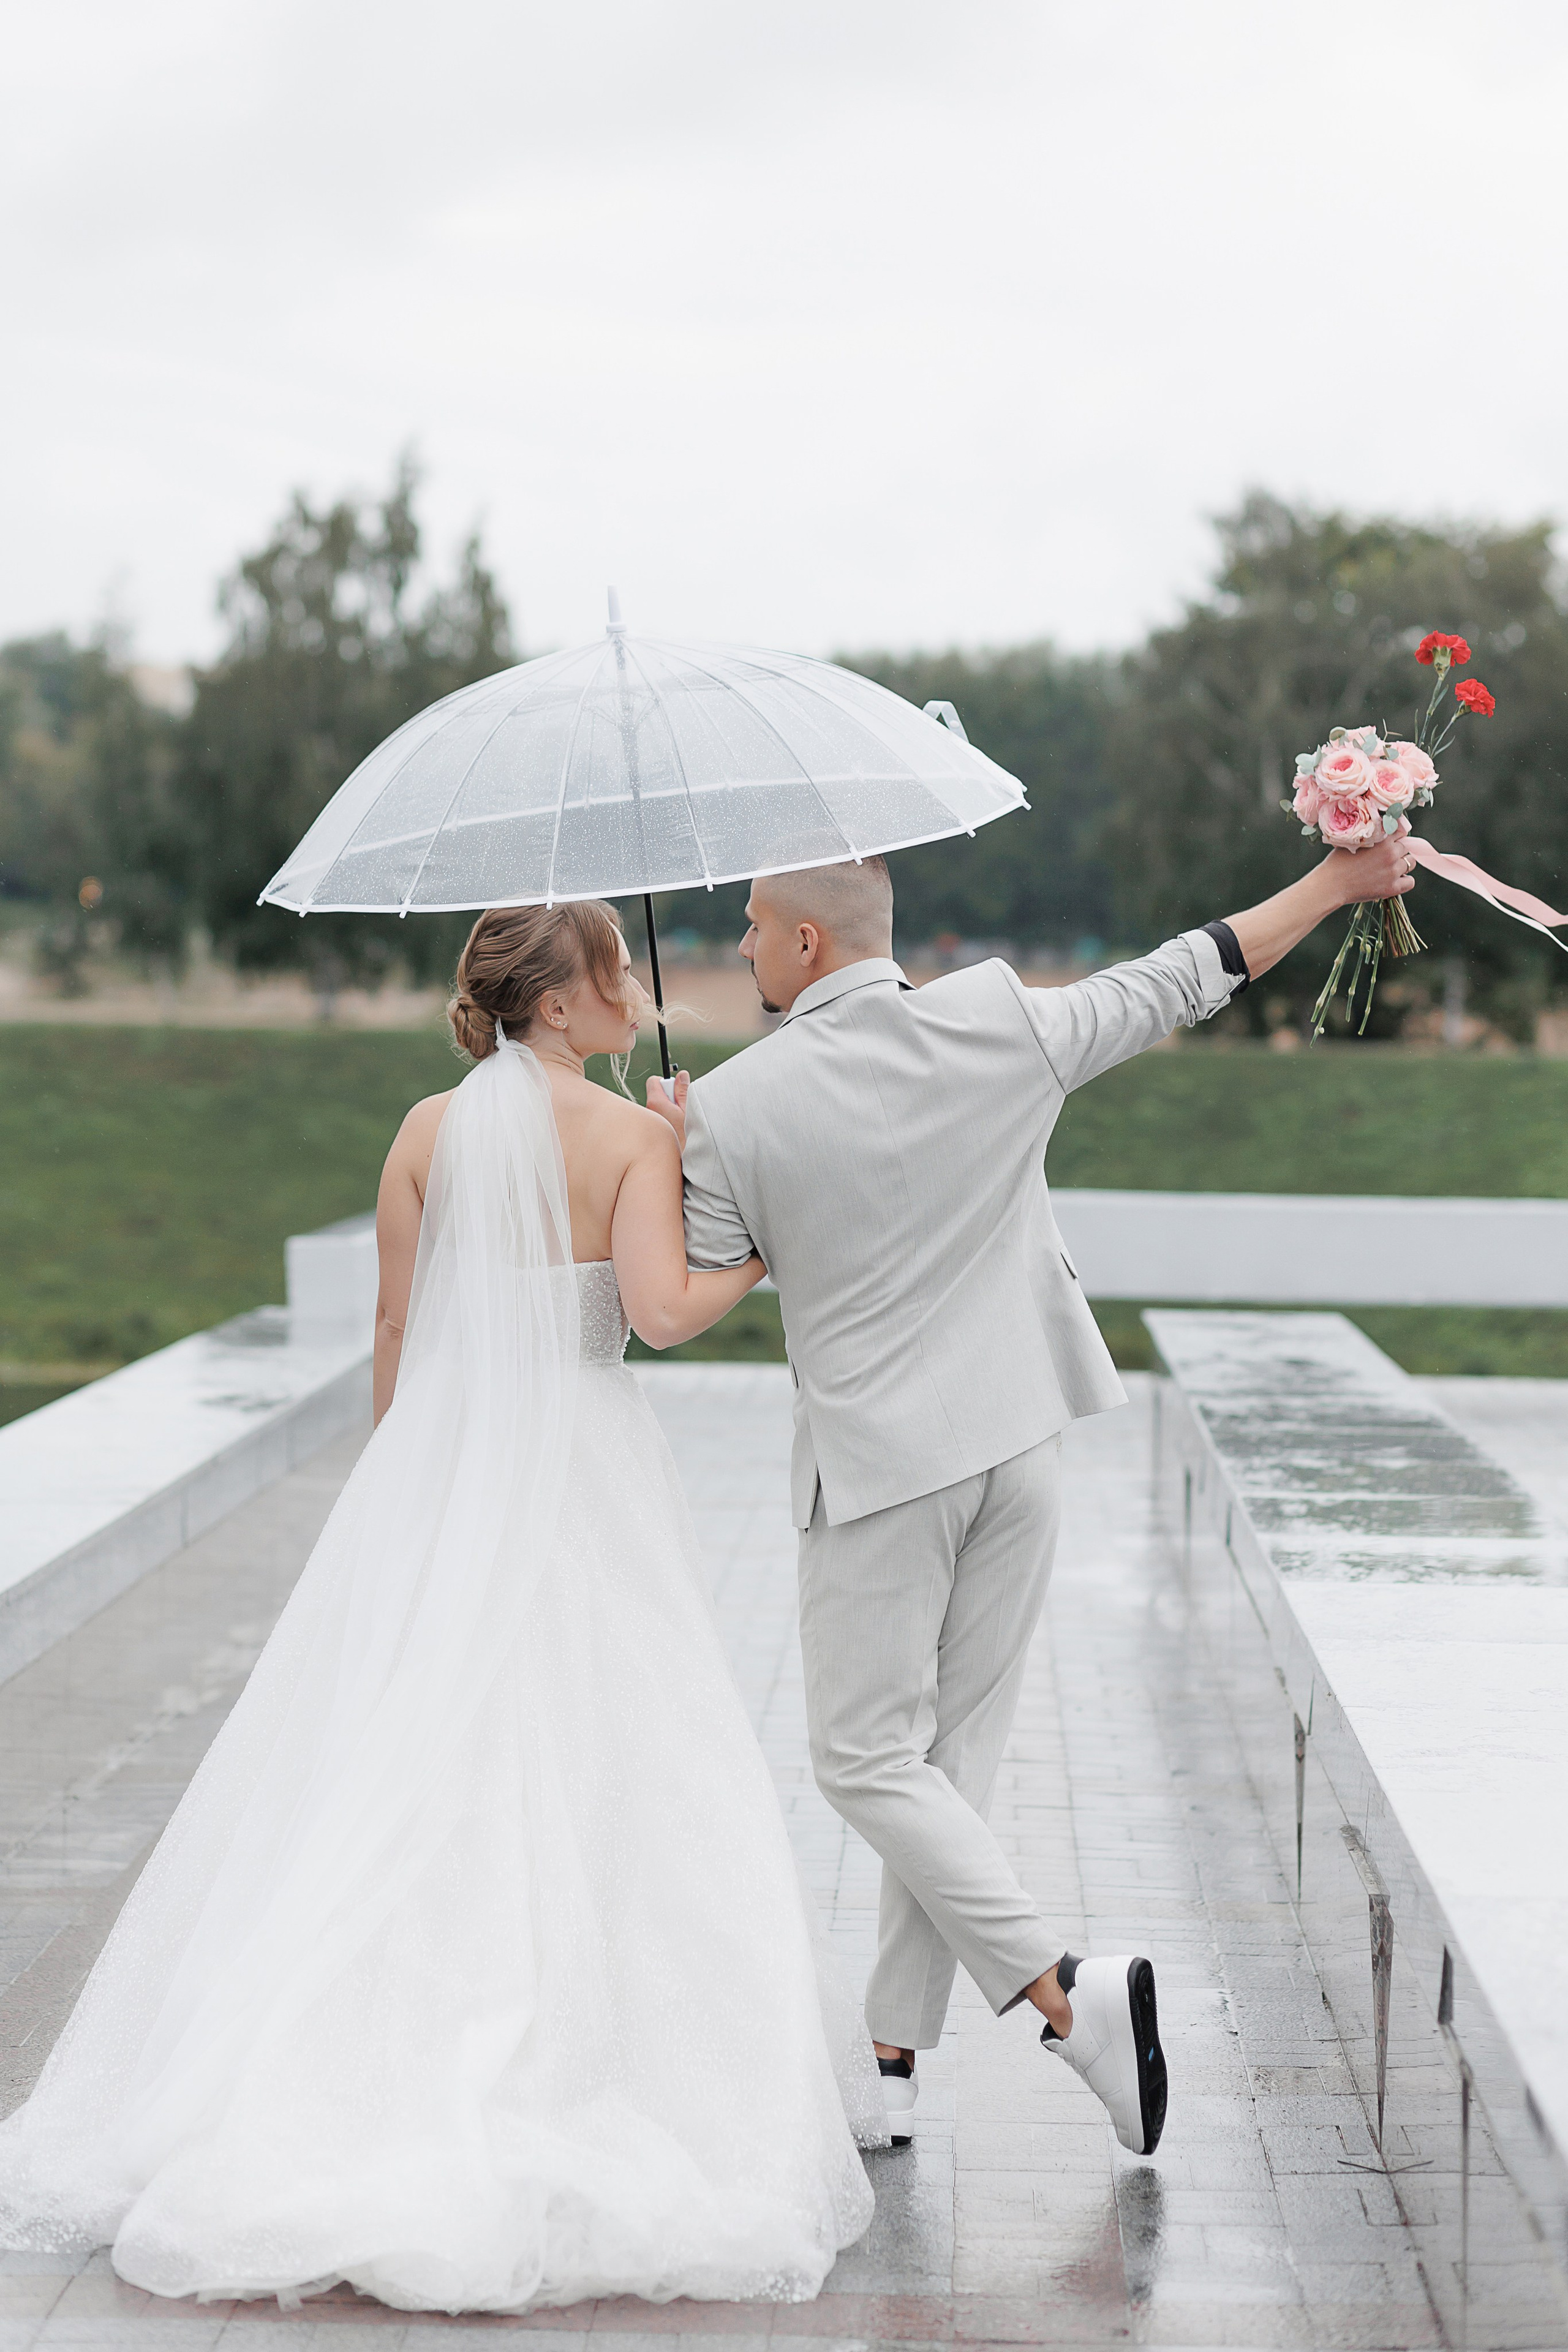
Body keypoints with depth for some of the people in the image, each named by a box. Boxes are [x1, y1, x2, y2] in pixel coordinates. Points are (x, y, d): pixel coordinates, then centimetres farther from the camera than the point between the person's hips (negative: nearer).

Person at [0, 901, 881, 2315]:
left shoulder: (431, 1129, 3)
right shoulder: (635, 1135, -7)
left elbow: (397, 1326, 6)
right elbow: (663, 1310, -18)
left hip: (436, 1465, 3)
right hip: (581, 1474, -3)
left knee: (389, 1769, 6)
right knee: (601, 1773, 4)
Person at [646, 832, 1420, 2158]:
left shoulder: (730, 1111, -12)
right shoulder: (1005, 1024, -4)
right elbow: (1183, 981, 7)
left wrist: (667, 1155, 13)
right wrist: (1335, 881, 20)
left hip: (878, 1461, -4)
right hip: (1017, 1443, 5)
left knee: (869, 1761, 4)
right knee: (955, 1755, 11)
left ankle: (1068, 1994, -10)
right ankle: (895, 2062, 17)